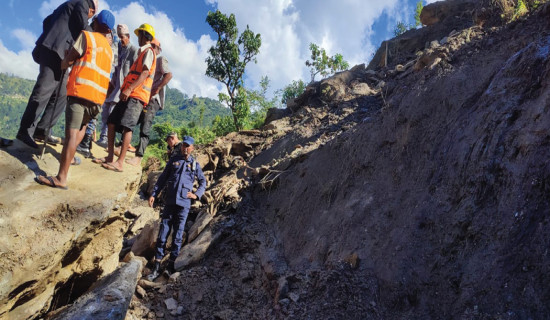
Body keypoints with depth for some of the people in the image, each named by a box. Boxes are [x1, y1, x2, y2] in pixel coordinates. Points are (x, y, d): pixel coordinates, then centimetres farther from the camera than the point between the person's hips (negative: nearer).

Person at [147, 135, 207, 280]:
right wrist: (153, 194, 4)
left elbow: (203, 182, 17)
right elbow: (162, 178, 12)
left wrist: (196, 194, 2)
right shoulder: (173, 160, 10)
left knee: (178, 236, 4)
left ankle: (171, 265, 16)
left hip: (183, 204, -1)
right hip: (169, 202, 1)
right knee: (162, 234, 1)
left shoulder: (195, 164, 9)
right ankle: (156, 267, 9)